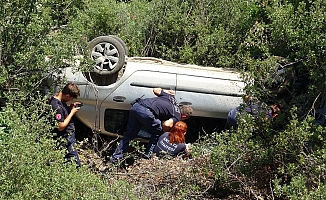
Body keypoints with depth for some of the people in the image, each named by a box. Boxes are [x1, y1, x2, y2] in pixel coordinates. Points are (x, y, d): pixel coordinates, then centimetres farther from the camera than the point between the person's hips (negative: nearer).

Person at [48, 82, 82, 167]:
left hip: (69, 136, 10)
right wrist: (72, 112, -19)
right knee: (76, 164, -7)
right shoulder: (57, 107, -30)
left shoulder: (55, 98, 0)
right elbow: (61, 127, -25)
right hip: (65, 140, -10)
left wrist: (70, 107, 1)